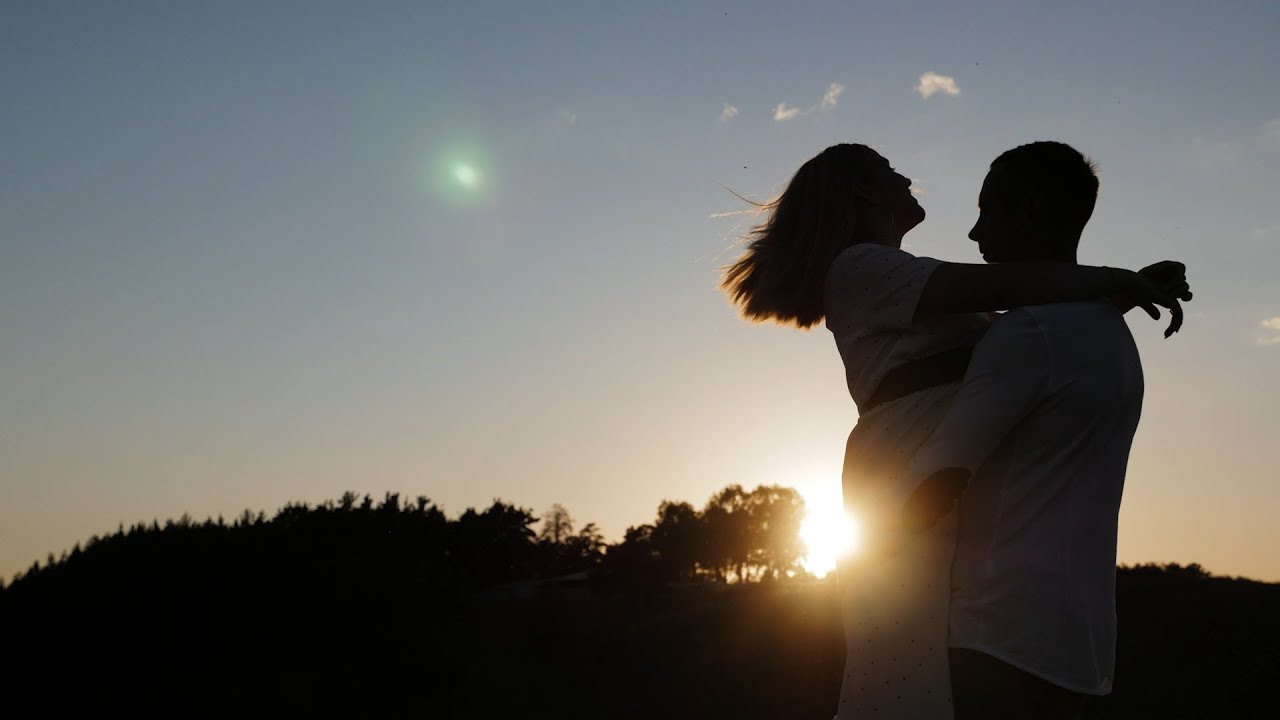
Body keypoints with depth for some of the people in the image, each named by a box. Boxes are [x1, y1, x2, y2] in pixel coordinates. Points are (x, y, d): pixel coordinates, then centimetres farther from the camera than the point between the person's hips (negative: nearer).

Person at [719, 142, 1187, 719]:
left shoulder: (891, 277, 28)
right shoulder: (859, 266, -2)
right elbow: (995, 286, -13)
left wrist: (1124, 292, 13)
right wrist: (1118, 279, -3)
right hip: (913, 486, -9)